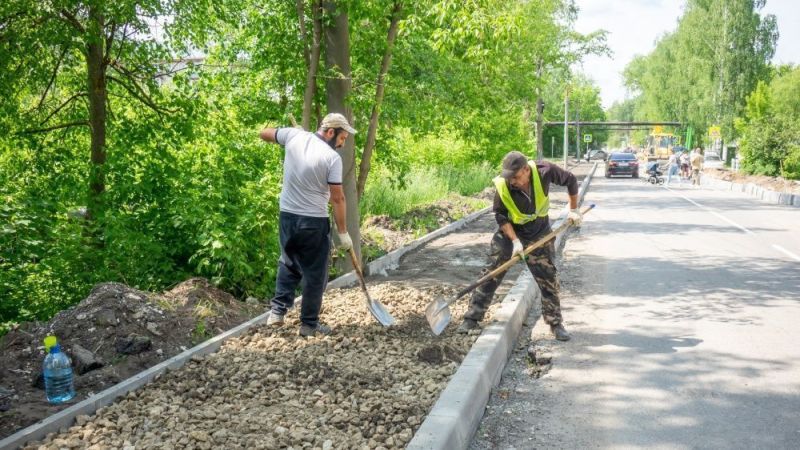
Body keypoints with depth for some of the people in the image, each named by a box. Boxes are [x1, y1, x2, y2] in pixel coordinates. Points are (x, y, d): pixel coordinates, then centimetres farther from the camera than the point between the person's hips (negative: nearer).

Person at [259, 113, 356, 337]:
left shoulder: (294, 136, -1)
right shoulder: (332, 157, -14)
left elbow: (264, 133, 16)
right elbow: (337, 198, -13)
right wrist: (343, 232, -5)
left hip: (287, 216, 5)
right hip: (314, 222, -5)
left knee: (288, 264, 24)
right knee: (315, 274, 8)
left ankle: (277, 310, 17)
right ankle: (309, 324, 14)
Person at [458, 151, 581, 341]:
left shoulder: (544, 171, -25)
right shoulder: (502, 186, -25)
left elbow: (571, 180, -6)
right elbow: (500, 216, -13)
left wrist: (573, 209, -1)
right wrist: (515, 241, -21)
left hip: (539, 235, 1)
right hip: (509, 233, -1)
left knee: (548, 278, 2)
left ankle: (556, 323, 16)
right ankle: (472, 318, 5)